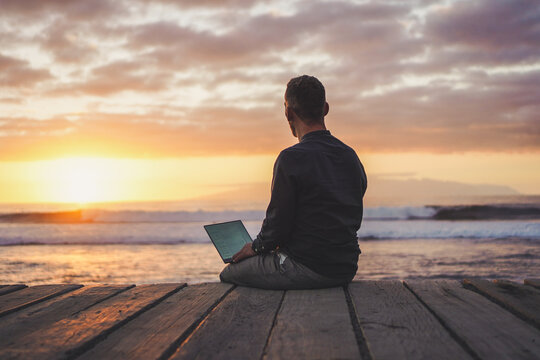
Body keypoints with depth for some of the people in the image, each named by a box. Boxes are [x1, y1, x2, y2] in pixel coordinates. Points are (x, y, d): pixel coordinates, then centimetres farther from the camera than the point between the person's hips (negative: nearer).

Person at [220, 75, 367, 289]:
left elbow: (278, 222, -16)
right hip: (346, 269, 8)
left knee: (229, 274, 12)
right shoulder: (351, 157, 6)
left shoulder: (291, 159, -17)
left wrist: (256, 247, 6)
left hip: (308, 269, -8)